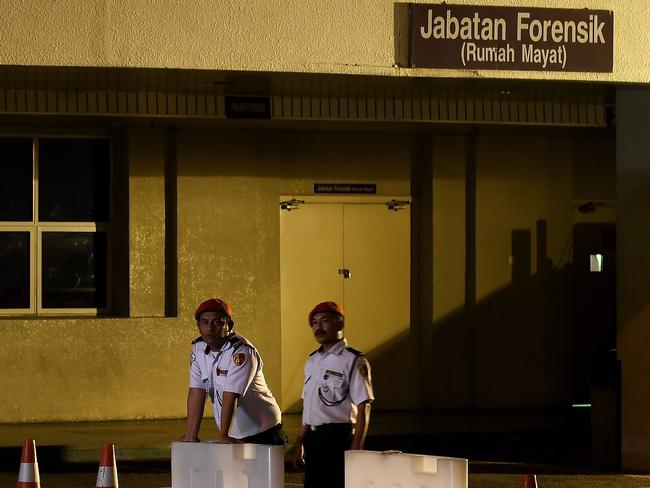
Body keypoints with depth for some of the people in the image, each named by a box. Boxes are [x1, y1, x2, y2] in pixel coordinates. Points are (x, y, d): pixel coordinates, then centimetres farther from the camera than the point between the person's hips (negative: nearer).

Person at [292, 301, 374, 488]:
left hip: (338, 437, -7)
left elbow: (363, 409, -11)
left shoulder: (353, 361, -8)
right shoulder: (312, 361, 16)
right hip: (313, 438, 7)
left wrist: (356, 449, -16)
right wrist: (299, 442, 19)